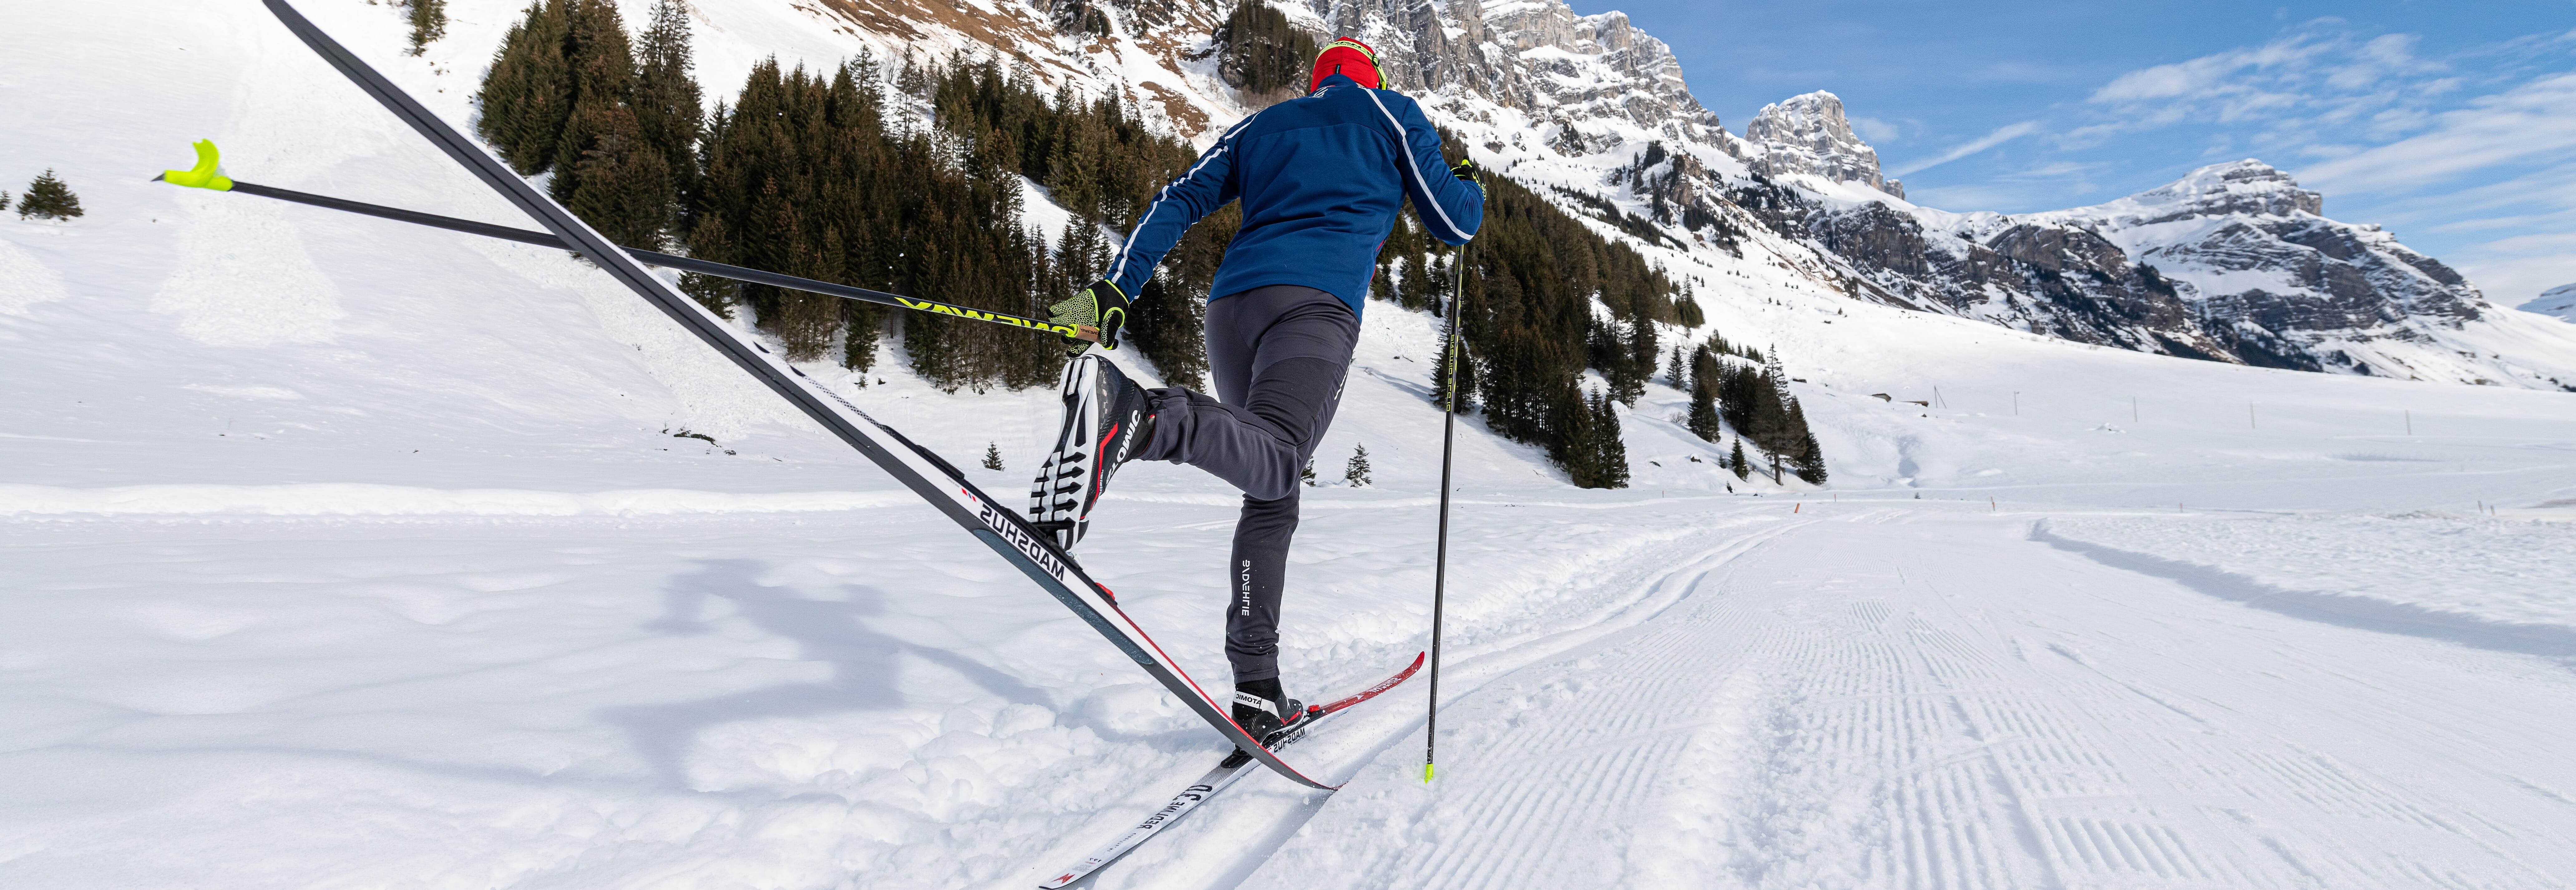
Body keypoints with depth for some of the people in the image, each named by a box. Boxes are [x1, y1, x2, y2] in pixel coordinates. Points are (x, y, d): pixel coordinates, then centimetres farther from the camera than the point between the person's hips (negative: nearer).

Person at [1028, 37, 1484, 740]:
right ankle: (1137, 416, -56)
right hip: (1316, 301, -5)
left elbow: (1178, 202, 17)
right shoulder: (1393, 115, 21)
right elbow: (1454, 223, 20)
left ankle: (1258, 695, 7)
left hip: (1233, 303, 6)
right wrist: (1472, 187, 44)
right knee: (1273, 461, -26)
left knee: (1272, 502, 10)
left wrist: (1113, 291, 9)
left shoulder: (1263, 125, 31)